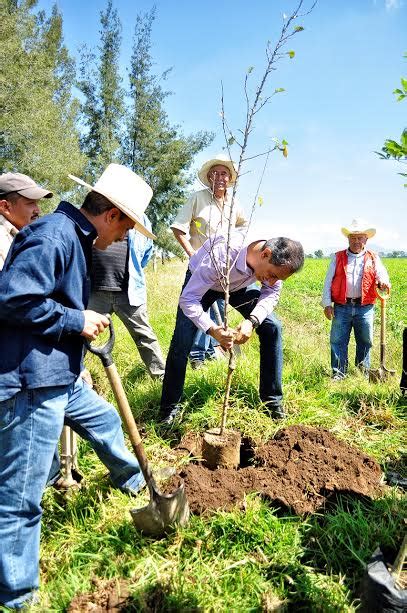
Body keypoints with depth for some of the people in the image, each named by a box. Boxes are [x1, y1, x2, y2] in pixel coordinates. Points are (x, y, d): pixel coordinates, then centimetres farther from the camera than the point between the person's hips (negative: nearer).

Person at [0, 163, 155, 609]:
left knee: (105, 422, 31)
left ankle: (134, 481, 59)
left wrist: (84, 322, 10)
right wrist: (77, 321, -18)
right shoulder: (54, 235, -20)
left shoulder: (76, 238, 13)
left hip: (59, 378, 11)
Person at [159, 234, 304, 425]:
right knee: (181, 343, -16)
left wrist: (252, 321, -31)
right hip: (200, 281, -4)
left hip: (239, 285, 4)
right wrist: (212, 329, -53)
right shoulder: (221, 256, -45)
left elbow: (271, 293, -12)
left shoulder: (275, 260, -29)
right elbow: (188, 300, -39)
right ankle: (169, 408, 5)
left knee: (272, 327, -8)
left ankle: (272, 400, 7)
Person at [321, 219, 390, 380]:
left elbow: (382, 275, -1)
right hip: (342, 307, 0)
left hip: (365, 308, 1)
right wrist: (327, 304, -2)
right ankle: (338, 373, 10)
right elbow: (328, 282, 6)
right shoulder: (338, 257, 9)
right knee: (338, 341, 0)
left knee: (365, 341, 8)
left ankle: (364, 373, 22)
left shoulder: (373, 259, 11)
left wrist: (383, 282, -27)